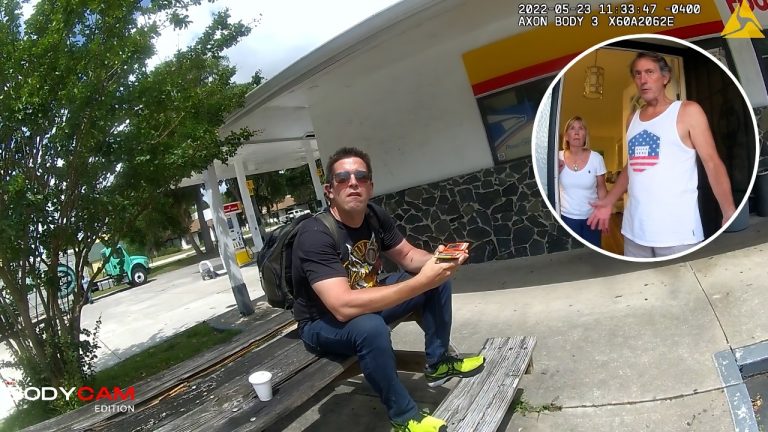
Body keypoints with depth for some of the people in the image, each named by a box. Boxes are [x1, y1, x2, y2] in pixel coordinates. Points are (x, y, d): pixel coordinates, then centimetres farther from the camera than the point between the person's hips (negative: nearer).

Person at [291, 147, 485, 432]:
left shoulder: (375, 216, -9)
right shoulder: (315, 235, -31)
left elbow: (408, 255, 3)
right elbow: (344, 307, -41)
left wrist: (436, 260, -22)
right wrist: (421, 282, -42)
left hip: (366, 300, 7)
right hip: (322, 323, -7)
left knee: (438, 277, -1)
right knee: (370, 326, -39)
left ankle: (438, 363, 13)